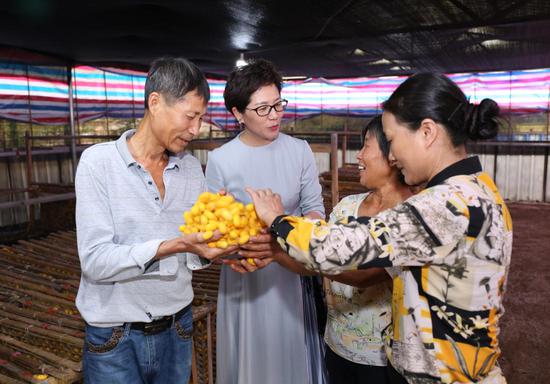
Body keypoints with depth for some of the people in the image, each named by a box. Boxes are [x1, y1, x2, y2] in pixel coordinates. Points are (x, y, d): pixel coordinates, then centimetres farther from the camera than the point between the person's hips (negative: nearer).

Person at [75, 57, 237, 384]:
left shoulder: (191, 167, 1)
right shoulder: (98, 162, -12)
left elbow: (195, 251, 1)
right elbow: (95, 260, -19)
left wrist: (216, 251, -20)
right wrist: (175, 246, -30)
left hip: (178, 328, 4)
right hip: (115, 337, -4)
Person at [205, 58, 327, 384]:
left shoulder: (300, 150, -5)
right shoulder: (220, 159, -9)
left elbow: (315, 210, -3)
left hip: (293, 273, 1)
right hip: (244, 277, -1)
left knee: (293, 353, 17)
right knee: (250, 358, 16)